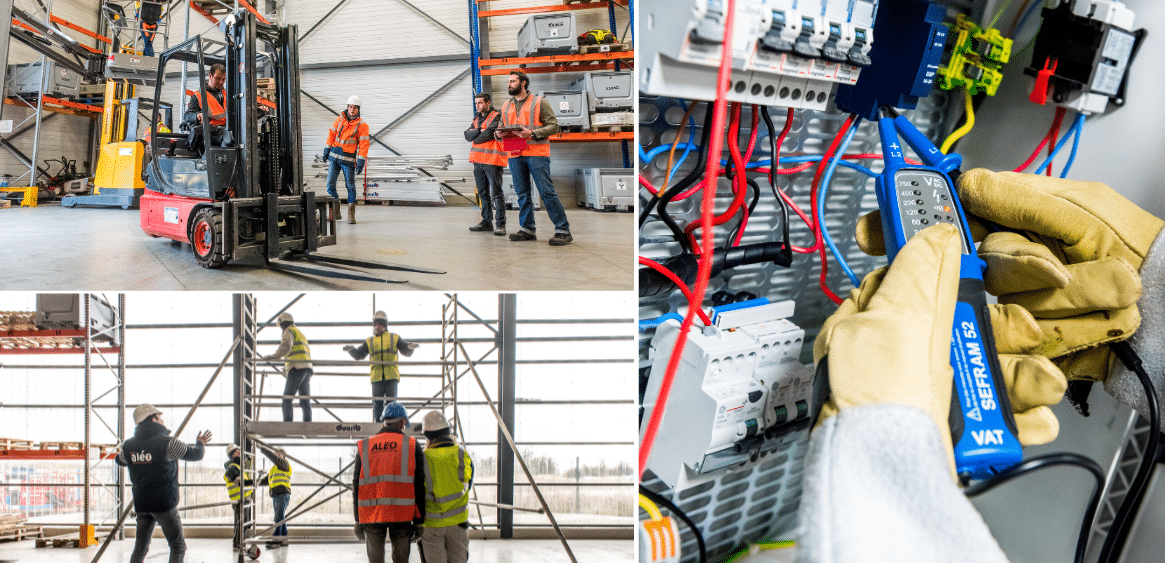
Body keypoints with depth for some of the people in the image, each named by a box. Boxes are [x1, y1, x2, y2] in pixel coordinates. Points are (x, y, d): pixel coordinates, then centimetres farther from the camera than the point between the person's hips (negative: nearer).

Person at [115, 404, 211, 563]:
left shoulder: (129, 445, 3)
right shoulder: (166, 443, -13)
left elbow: (120, 460, 24)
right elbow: (195, 454, -6)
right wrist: (200, 444, 16)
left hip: (141, 504, 6)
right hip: (164, 503, -6)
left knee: (140, 548, 16)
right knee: (178, 547, 2)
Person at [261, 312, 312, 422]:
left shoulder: (289, 331, 3)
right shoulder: (300, 334, 31)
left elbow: (286, 347, -18)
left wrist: (274, 356, -32)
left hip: (297, 368, -9)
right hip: (307, 369, 9)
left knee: (287, 398, -12)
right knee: (305, 401, 4)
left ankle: (287, 423, -22)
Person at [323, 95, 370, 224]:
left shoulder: (362, 125, -4)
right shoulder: (339, 119, 7)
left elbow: (363, 145, -8)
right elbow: (331, 134, 14)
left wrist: (360, 162, -14)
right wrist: (327, 150, 10)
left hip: (348, 159, -4)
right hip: (334, 156, 4)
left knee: (350, 187, -3)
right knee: (330, 185, 1)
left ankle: (351, 215, 5)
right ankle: (336, 213, 12)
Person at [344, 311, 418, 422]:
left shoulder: (395, 338, 13)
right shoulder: (369, 341, 16)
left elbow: (406, 352, 10)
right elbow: (358, 355, 16)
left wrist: (410, 347, -12)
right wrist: (351, 349, -5)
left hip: (391, 376, -1)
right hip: (377, 377, 2)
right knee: (377, 403, 0)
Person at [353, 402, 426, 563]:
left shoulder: (364, 447, 12)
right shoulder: (412, 445, 6)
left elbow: (356, 485, 10)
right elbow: (419, 486, 2)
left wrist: (358, 520, 13)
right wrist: (418, 520, 4)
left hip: (371, 514, 2)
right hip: (401, 513, -1)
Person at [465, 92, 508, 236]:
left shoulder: (496, 117, -5)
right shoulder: (476, 118, 20)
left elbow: (487, 135, -18)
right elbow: (467, 135, 6)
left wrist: (476, 138, 0)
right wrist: (479, 130, -11)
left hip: (492, 160, -8)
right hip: (478, 160, 8)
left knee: (496, 193, -9)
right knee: (483, 193, 13)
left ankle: (500, 224, -9)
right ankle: (487, 221, 21)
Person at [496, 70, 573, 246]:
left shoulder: (539, 102, 2)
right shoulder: (506, 106, 19)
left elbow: (553, 125, -4)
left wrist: (533, 133, -17)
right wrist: (498, 134, 0)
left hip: (537, 153, -6)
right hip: (515, 155, 6)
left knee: (547, 192, -9)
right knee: (522, 194, 8)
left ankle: (563, 230, -7)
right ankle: (527, 230, 16)